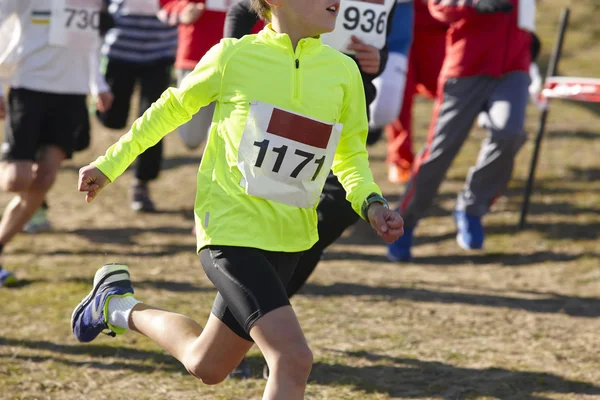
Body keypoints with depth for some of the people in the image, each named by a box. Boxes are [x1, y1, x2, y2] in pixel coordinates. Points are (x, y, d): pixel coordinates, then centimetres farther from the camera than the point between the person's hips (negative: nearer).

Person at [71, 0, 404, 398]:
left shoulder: (343, 72, 1)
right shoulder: (234, 56, -8)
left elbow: (351, 156, 14)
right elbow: (172, 108, 8)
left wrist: (371, 203, -6)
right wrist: (111, 163, 15)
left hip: (289, 239, 6)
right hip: (231, 229, -6)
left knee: (207, 366, 15)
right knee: (294, 359, -20)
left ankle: (120, 308, 38)